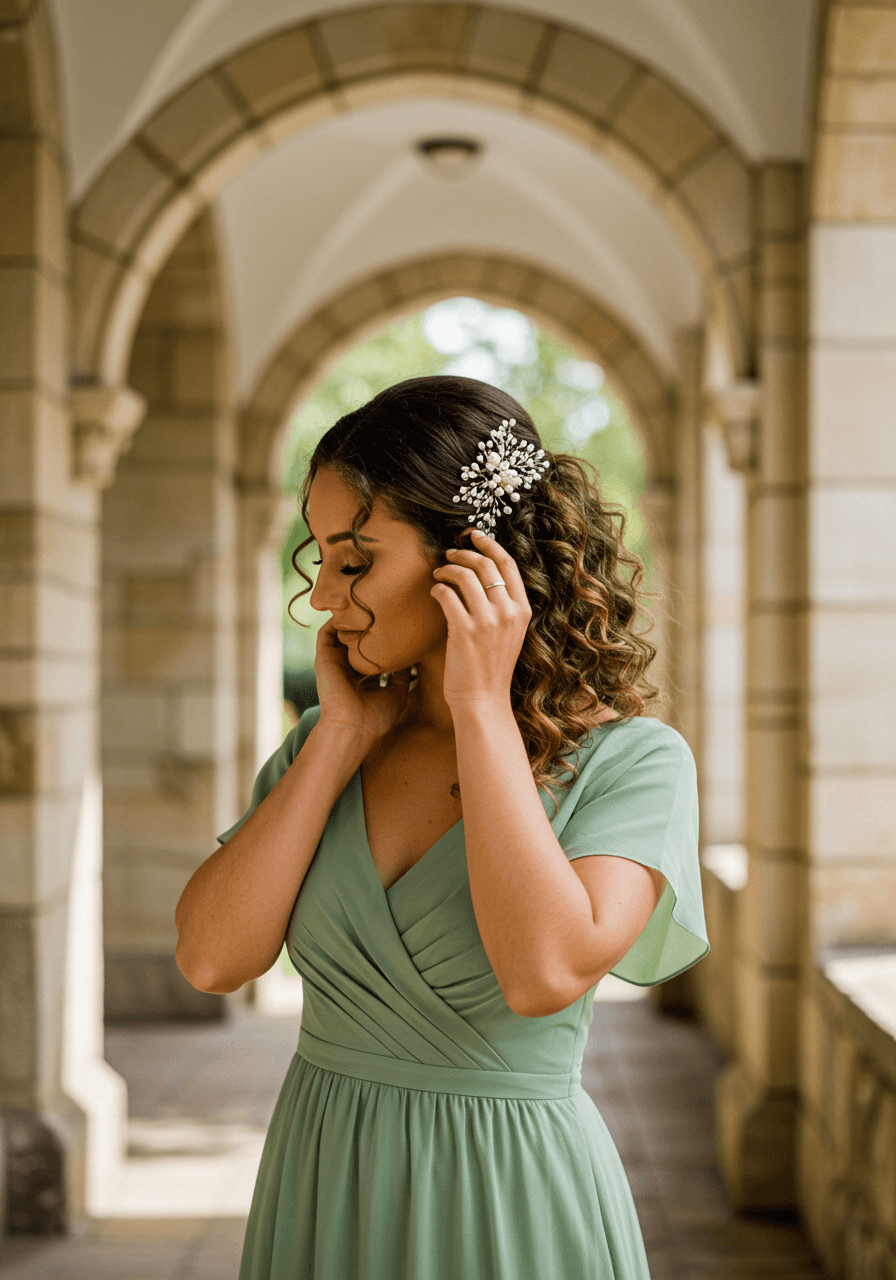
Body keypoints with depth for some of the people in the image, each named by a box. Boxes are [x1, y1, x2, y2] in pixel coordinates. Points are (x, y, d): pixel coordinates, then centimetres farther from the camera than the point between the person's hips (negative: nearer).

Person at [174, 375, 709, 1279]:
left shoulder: (628, 758, -11)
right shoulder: (327, 740, 2)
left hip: (510, 1206, -4)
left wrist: (483, 705, -21)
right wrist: (344, 733, -9)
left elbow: (547, 973, -27)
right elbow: (211, 958, -8)